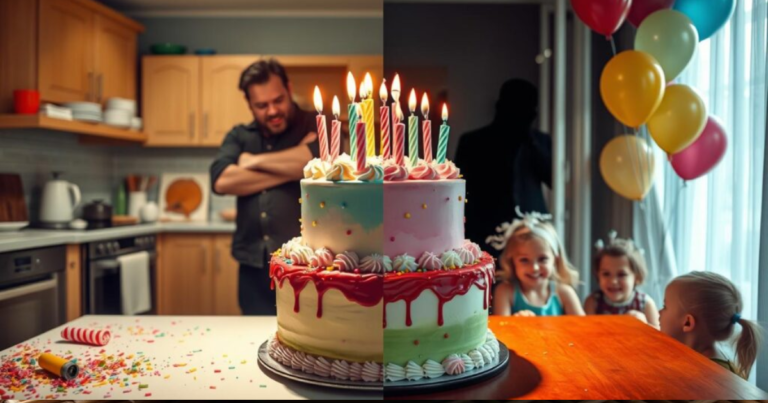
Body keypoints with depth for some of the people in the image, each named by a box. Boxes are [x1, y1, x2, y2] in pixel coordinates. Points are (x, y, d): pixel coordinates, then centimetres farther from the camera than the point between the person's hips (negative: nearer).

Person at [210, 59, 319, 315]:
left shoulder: (316, 128, 0)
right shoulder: (239, 136, 11)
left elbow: (313, 160, -23)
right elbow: (221, 182, -7)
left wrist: (254, 161, -8)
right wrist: (290, 170, -11)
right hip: (254, 268, 4)